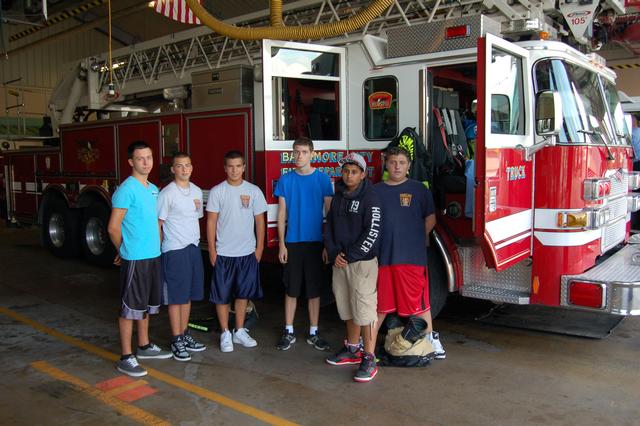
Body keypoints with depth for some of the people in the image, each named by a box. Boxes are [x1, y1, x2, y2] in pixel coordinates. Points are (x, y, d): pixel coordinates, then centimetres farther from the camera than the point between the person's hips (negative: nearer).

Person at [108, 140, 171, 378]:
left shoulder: (153, 189, 11)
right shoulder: (126, 190, -14)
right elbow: (113, 227, -13)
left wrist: (157, 247, 15)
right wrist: (124, 251, 0)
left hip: (153, 256, 8)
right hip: (135, 259, -8)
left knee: (147, 305, 18)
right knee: (130, 307, -1)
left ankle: (144, 346, 32)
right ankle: (126, 358, 8)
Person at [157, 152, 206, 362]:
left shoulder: (197, 191, 10)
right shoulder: (167, 193, -11)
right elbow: (157, 224, -9)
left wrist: (195, 240, 15)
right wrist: (159, 249, -9)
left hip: (194, 248, 7)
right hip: (174, 251, -7)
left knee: (188, 295, 13)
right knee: (176, 297, 0)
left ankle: (185, 334, 24)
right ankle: (176, 340, 9)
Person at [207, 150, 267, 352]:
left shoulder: (253, 191, 0)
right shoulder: (217, 191, -4)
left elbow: (260, 221, 4)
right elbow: (211, 221, -2)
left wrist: (259, 247, 1)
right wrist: (212, 250, -5)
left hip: (247, 252, 2)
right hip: (223, 253, -1)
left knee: (243, 294, 11)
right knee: (222, 296, 5)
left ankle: (239, 331, 25)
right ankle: (225, 334, 19)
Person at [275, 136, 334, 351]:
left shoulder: (323, 179, -1)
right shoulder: (285, 179, 2)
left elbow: (330, 212, 1)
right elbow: (282, 213, 4)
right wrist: (281, 244, -1)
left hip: (315, 242, 0)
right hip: (292, 242, 1)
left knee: (314, 289, 7)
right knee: (291, 289, 7)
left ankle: (313, 333, 19)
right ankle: (288, 332, 18)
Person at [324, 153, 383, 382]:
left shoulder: (370, 197, -8)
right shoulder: (338, 197, 12)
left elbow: (372, 232, -14)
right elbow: (330, 227, 11)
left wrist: (350, 255, -13)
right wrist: (334, 255, -3)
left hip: (362, 262, -6)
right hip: (339, 261, 7)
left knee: (365, 309, -8)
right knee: (347, 307, 15)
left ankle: (369, 359, -2)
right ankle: (352, 350, 29)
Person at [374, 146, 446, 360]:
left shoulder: (418, 189, 2)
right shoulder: (377, 190, 8)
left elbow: (430, 218, 5)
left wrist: (414, 238, 3)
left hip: (412, 256, -2)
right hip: (382, 255, 2)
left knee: (418, 300, 5)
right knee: (380, 301, 12)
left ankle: (430, 338, 20)